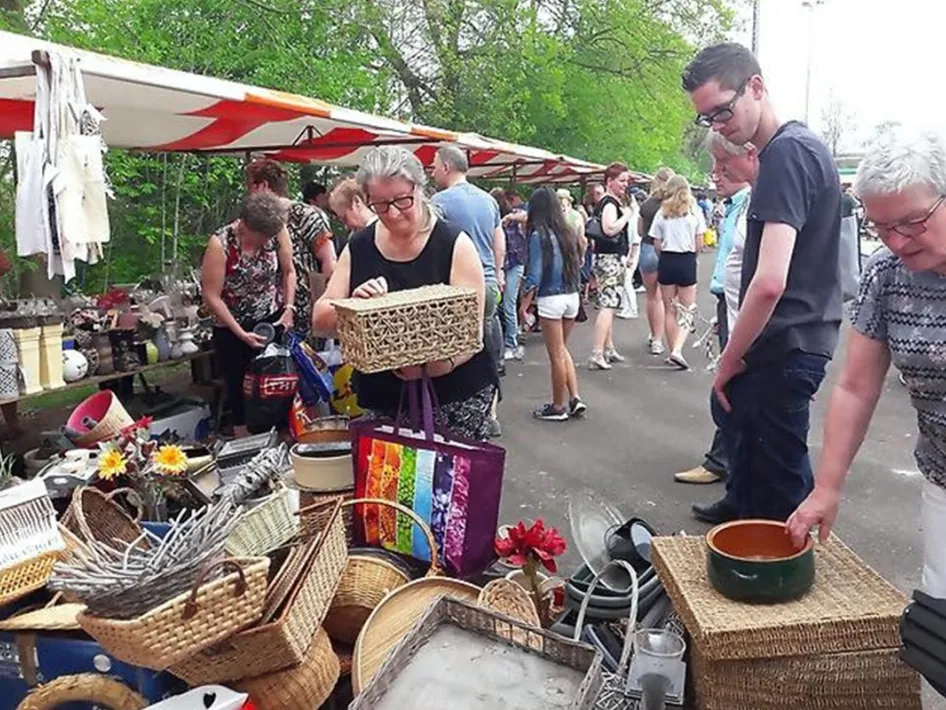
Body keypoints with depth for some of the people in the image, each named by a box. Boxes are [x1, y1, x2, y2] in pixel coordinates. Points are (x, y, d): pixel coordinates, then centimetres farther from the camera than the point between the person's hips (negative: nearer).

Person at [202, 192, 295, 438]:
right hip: (232, 328, -2)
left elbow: (288, 272, 4)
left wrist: (289, 309, -4)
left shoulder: (277, 232, -12)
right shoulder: (220, 244, -21)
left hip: (272, 320, 3)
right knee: (240, 390, 7)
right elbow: (211, 296, -17)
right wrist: (241, 334, -17)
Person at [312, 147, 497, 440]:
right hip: (380, 400, 3)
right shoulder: (359, 248, 4)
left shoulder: (455, 245, -6)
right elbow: (320, 322, 4)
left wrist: (434, 365, -29)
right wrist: (352, 306, -18)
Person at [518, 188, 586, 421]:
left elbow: (534, 275, -13)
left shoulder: (539, 235, -11)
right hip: (572, 296, 6)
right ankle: (574, 399, 16)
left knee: (556, 355, 5)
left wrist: (523, 307, -8)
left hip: (551, 299, -6)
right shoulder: (569, 232, 5)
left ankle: (558, 407, 17)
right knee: (562, 349, 21)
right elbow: (578, 264, 10)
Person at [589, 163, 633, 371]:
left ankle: (609, 348, 26)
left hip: (611, 259, 11)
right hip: (610, 259, -11)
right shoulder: (610, 203, -14)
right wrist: (627, 215, -17)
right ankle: (597, 355, -18)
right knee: (608, 305, -14)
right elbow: (610, 228, -31)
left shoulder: (610, 202, 17)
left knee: (609, 304, 16)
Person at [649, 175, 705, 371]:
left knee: (670, 310, 11)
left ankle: (673, 352, 16)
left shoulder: (662, 213, 2)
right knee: (686, 310, 4)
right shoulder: (695, 211, 0)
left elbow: (657, 244, 1)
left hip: (666, 261, 1)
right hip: (687, 261, -1)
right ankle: (677, 350, -14)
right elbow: (698, 243, 1)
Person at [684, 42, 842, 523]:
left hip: (785, 345, -11)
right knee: (730, 407, 29)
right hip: (792, 337, 11)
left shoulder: (786, 153, -19)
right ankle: (740, 503, 50)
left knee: (776, 499, -2)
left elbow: (770, 281, -29)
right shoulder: (797, 146, 12)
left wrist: (730, 359, -16)